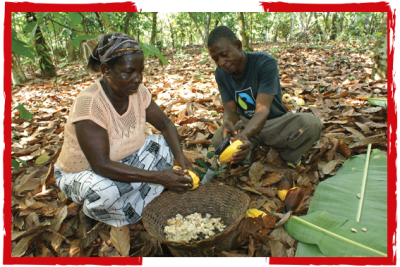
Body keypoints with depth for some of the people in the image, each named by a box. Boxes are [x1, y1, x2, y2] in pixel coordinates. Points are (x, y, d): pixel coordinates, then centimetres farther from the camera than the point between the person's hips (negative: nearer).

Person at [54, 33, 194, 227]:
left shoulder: (137, 91, -14)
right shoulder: (88, 103, -33)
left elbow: (165, 125, -4)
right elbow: (102, 166, -36)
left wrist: (180, 157, -23)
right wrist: (158, 177, -40)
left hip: (122, 162, 6)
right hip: (80, 173, -6)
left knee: (163, 145, -10)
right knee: (105, 190, -37)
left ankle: (131, 208, -6)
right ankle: (92, 212, 0)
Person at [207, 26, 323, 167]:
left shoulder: (265, 63, -21)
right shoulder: (221, 73, -6)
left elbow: (263, 108, -30)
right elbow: (230, 110, -9)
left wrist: (245, 134, -50)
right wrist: (228, 122, -35)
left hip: (274, 121, -2)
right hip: (245, 124, 2)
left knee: (311, 123, -32)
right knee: (219, 140, -31)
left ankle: (287, 158, -3)